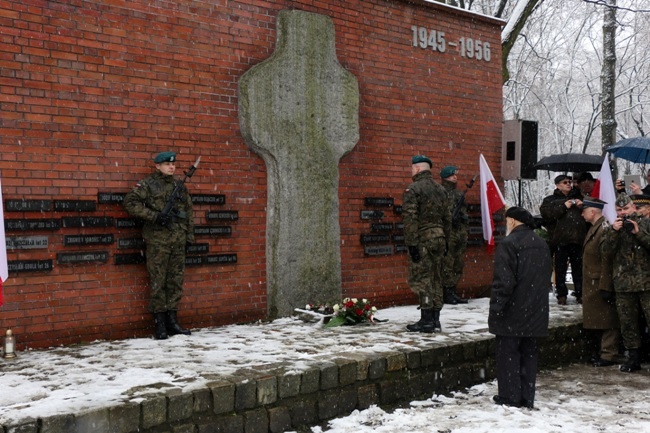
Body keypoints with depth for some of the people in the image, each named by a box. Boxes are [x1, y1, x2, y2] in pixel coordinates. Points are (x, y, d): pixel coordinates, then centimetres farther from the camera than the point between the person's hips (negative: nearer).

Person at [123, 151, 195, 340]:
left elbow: (189, 212, 20)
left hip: (178, 240, 5)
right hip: (157, 240, -5)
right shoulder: (148, 185, -1)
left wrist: (189, 236, 14)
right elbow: (130, 202, -10)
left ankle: (172, 321, 16)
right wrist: (155, 216, -15)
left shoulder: (181, 187, 15)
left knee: (176, 281, 8)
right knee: (158, 282, -2)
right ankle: (159, 323, 5)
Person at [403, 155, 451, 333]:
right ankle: (435, 320, 16)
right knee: (435, 279, 11)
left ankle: (426, 320, -4)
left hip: (422, 240, -7)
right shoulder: (440, 189, 14)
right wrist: (446, 241, 19)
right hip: (439, 238, 7)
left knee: (421, 279, -3)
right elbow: (447, 217, 15)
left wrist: (411, 243, -16)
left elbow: (410, 218, -16)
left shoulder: (413, 189, -9)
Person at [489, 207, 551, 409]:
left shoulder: (508, 244, -15)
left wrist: (496, 307, -14)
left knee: (508, 352, 2)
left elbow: (503, 280, -20)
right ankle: (527, 397, 17)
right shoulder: (542, 244, 11)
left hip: (513, 311, -7)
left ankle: (510, 396, 5)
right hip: (536, 312, 7)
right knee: (529, 352, 13)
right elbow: (547, 276, 19)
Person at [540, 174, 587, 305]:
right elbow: (546, 213, -8)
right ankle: (561, 295, 6)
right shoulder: (550, 200, 11)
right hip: (560, 239, -3)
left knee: (578, 268, 5)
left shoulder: (577, 196, 22)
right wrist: (563, 206, -14)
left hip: (577, 238, 3)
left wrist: (582, 205, 4)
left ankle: (580, 294, 12)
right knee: (560, 269, -1)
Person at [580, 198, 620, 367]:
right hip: (591, 286, 10)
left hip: (601, 284, -10)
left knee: (606, 321, 0)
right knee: (593, 321, 15)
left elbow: (607, 260, -21)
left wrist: (605, 287, -23)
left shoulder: (605, 228, -16)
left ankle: (609, 355, 8)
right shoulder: (593, 228, 14)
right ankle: (597, 353, 25)